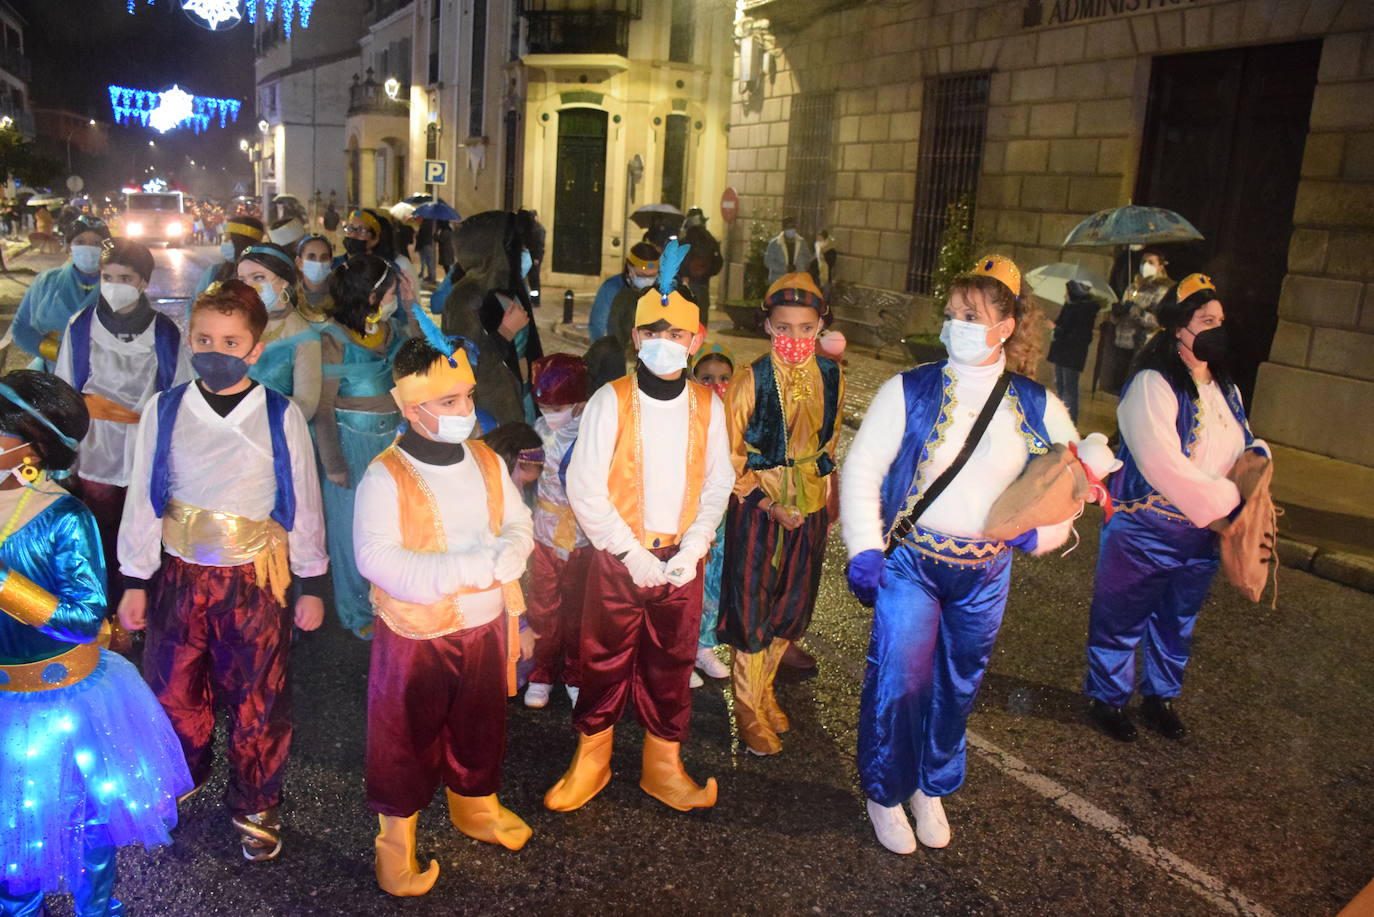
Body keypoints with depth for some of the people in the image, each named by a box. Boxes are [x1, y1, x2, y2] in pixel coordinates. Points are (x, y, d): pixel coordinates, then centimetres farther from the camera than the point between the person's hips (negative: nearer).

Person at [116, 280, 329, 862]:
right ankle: (180, 780, 46)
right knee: (174, 693, 18)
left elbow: (303, 504, -3)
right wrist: (134, 582, 3)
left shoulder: (281, 417, -10)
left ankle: (254, 808, 33)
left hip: (254, 581, -2)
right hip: (178, 576, 2)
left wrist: (312, 586, 1)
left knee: (258, 703, 10)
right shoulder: (164, 410, -6)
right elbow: (142, 499, 1)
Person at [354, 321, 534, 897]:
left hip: (485, 623, 5)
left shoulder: (486, 461, 1)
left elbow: (518, 523, 4)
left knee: (479, 726, 23)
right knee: (407, 741, 11)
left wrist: (506, 555, -21)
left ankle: (476, 806, 47)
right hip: (417, 633, -5)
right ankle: (396, 843, 31)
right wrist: (472, 567, -29)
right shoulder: (386, 476, -18)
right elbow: (378, 559, -26)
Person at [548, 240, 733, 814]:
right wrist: (633, 554, -13)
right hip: (619, 559, -2)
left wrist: (691, 550, -7)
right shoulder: (610, 402, -9)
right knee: (605, 661, 9)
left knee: (671, 664, 13)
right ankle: (590, 762, 29)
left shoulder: (708, 406, 0)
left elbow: (718, 484, 5)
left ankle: (664, 767, 31)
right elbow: (585, 490, -10)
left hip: (682, 561, 2)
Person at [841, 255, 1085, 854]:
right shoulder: (909, 391, -9)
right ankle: (886, 794, 22)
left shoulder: (1035, 406, 0)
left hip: (986, 572, 3)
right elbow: (862, 468, -8)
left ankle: (932, 788, 39)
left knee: (959, 686, 16)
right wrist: (864, 548, -16)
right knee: (898, 683, -4)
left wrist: (1044, 528, -6)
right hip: (909, 562, -3)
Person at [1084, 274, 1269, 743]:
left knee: (1177, 624, 21)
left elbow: (1246, 443, 16)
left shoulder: (1225, 388, 9)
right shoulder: (1153, 385, -18)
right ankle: (1106, 696, 26)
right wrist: (1227, 507, -21)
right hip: (1144, 532, -7)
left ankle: (1161, 696, 40)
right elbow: (1162, 464, -25)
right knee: (1122, 622, 7)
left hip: (1203, 534, 8)